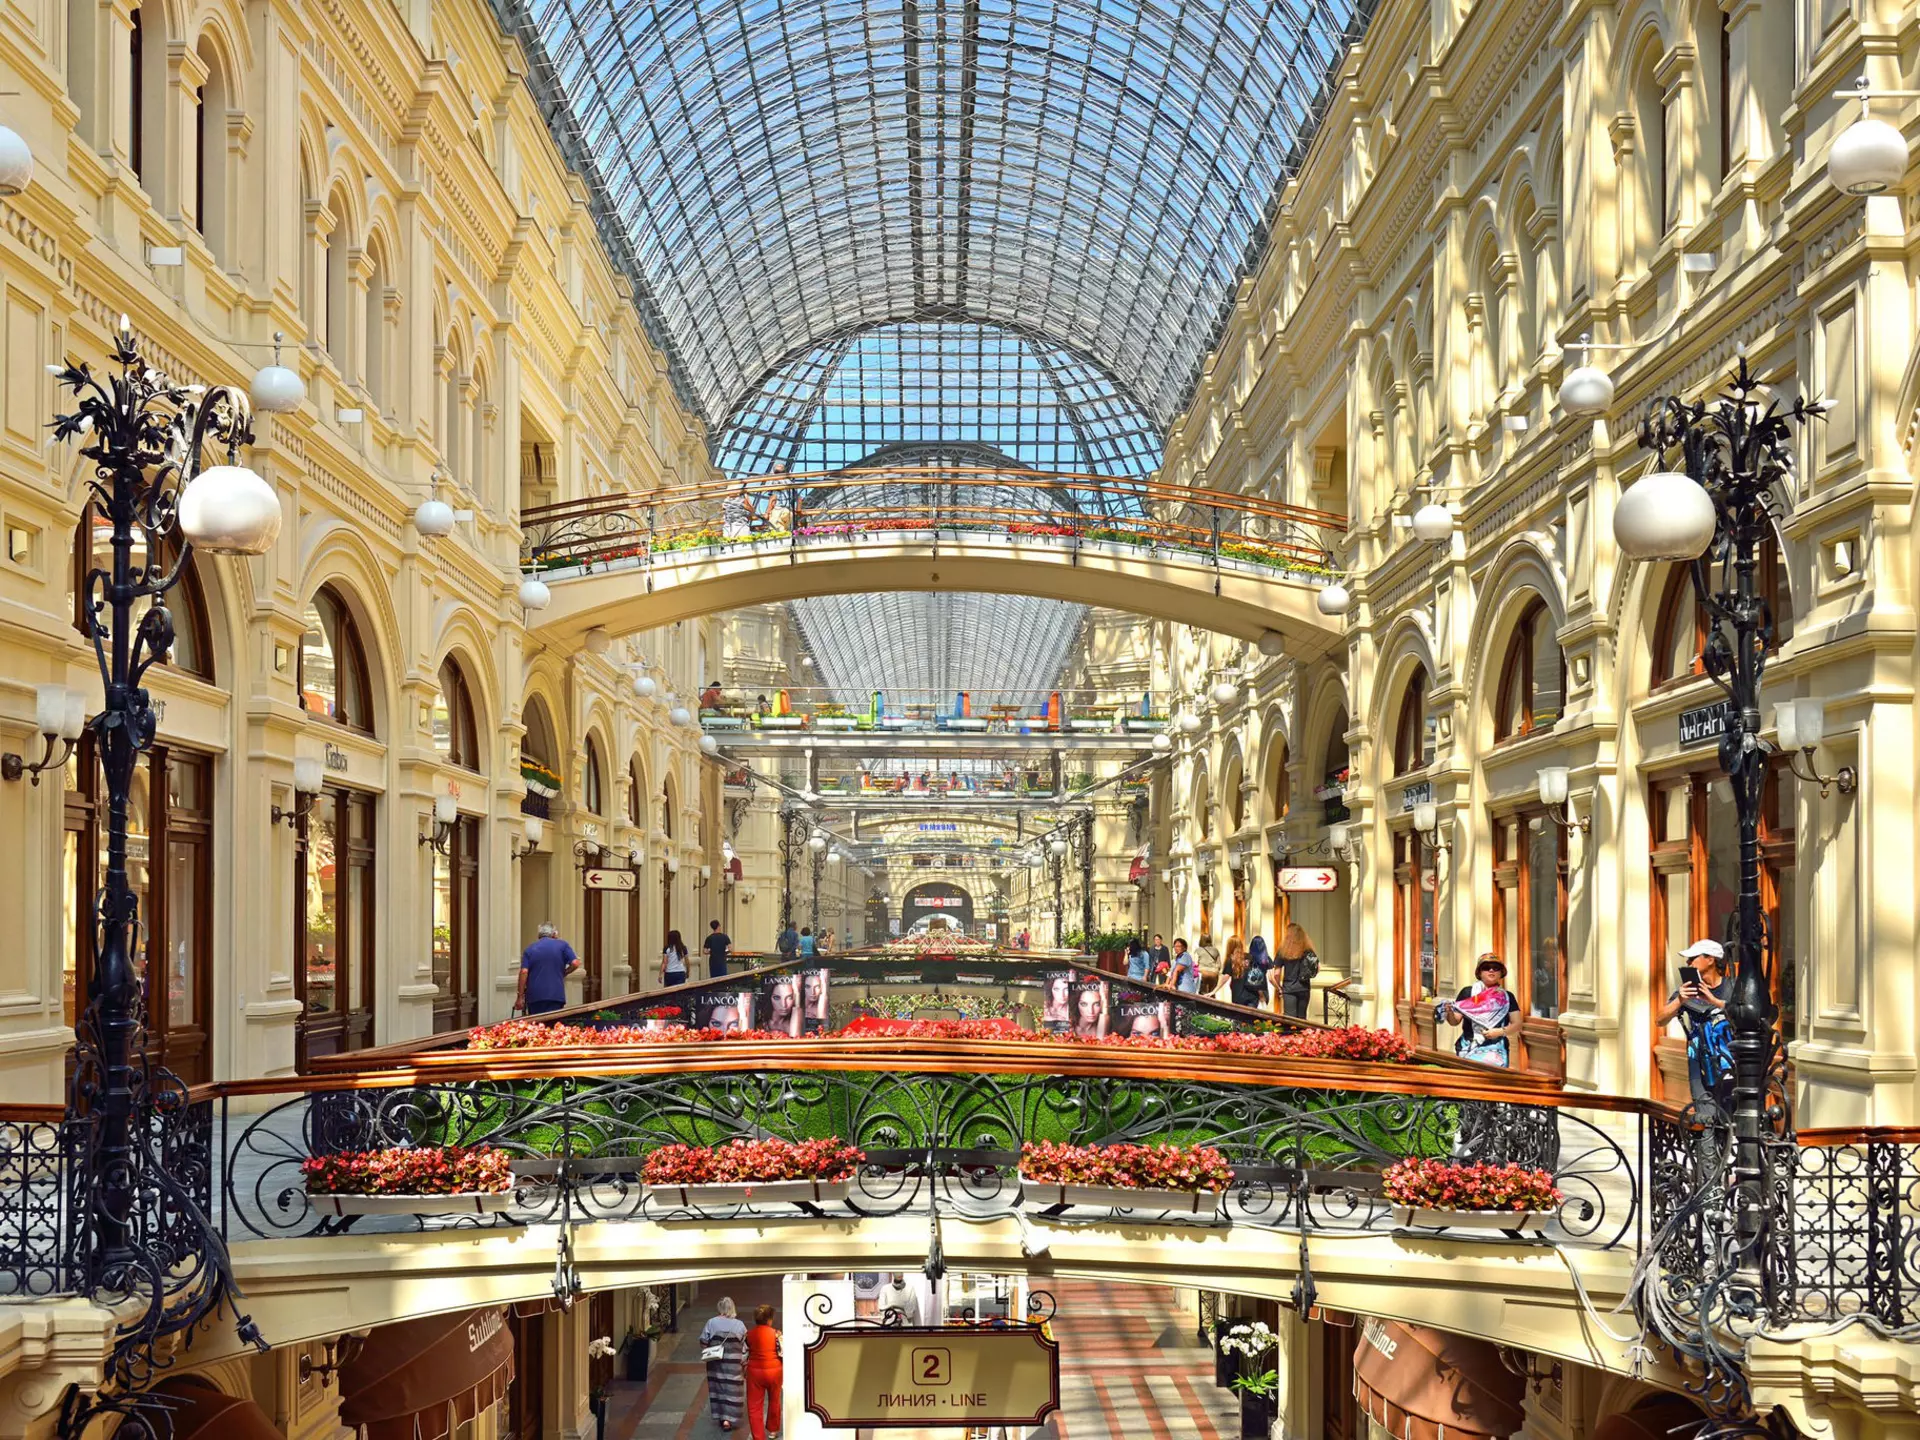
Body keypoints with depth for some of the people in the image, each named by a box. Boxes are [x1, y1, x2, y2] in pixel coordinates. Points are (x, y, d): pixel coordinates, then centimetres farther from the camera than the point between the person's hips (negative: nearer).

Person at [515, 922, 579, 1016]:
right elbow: (575, 963, -5)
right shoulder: (562, 945, 6)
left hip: (534, 997, 2)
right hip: (556, 996, -1)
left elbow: (524, 972, -1)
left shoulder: (529, 949, 9)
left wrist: (520, 996, 0)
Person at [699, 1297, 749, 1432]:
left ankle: (720, 1416, 22)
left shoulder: (711, 1323, -6)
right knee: (732, 1389, 5)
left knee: (718, 1388, 15)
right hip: (734, 1364, -1)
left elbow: (703, 1343, -4)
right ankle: (728, 1419, -3)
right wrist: (745, 1364, 7)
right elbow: (745, 1346, -3)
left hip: (715, 1363, 1)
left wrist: (707, 1353, 15)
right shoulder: (739, 1325, -7)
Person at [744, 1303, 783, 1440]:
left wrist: (744, 1370, 16)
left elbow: (744, 1355, 1)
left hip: (755, 1372, 0)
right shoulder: (776, 1333, -11)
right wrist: (785, 1372, 5)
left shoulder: (749, 1334, -5)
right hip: (774, 1371, 0)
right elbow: (783, 1353, -9)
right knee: (774, 1402, 22)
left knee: (754, 1406, 7)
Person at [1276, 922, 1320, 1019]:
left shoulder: (1283, 951, -5)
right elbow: (1318, 968, 4)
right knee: (1301, 1018, 12)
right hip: (1304, 989, 3)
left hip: (1288, 989, -2)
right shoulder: (1308, 951, 1)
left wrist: (1279, 987, 9)